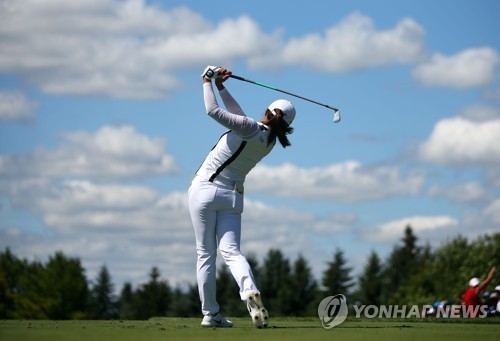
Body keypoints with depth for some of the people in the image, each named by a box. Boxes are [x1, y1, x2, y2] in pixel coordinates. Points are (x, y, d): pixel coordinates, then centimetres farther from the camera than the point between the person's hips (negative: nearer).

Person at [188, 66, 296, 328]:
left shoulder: (251, 129, -15)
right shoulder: (269, 141, 7)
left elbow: (214, 111, -17)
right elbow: (239, 116, 19)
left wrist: (208, 83, -2)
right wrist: (221, 88, 18)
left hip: (205, 189, -5)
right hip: (232, 197, 5)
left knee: (205, 254, 2)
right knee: (231, 250, -3)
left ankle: (210, 314, 2)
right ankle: (249, 290, -33)